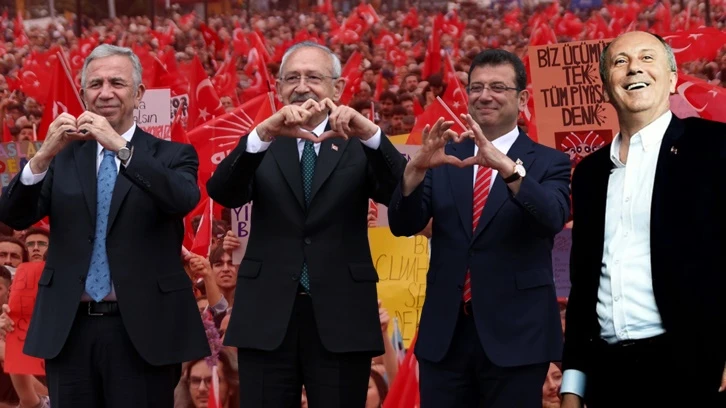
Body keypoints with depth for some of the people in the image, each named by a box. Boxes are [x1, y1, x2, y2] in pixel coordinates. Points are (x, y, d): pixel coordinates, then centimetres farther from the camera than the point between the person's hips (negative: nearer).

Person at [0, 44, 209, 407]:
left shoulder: (171, 156, 4)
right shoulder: (63, 157, 10)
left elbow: (185, 200, -17)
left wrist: (120, 147, -27)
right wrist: (43, 156, -19)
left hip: (142, 329, -2)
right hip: (69, 329, 2)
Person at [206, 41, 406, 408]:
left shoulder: (358, 146, 5)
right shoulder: (262, 145, 8)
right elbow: (222, 193, -11)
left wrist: (370, 133, -29)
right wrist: (264, 133, -28)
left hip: (341, 317, -1)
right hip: (267, 317, 1)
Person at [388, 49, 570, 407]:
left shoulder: (548, 163, 2)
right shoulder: (444, 159, 9)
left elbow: (553, 218, -18)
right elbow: (403, 225, -1)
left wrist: (507, 166, -32)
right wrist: (417, 167, -20)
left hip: (515, 335, -2)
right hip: (444, 334, 3)